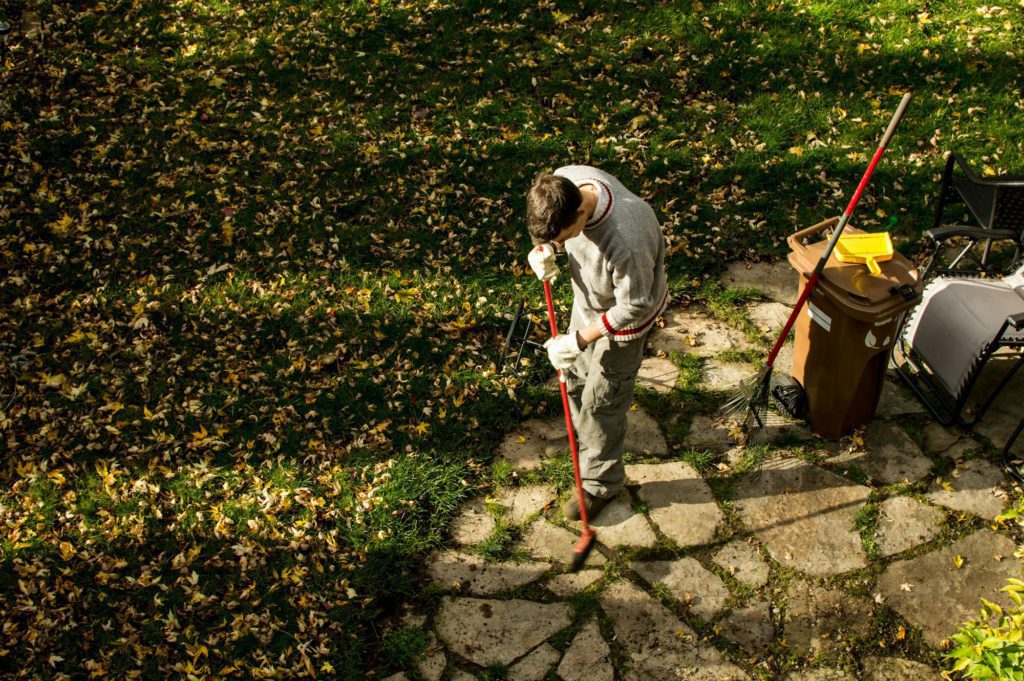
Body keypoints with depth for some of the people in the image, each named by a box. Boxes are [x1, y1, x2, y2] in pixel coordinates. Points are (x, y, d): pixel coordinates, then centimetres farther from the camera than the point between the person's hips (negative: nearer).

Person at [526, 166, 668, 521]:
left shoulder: (626, 239, -45)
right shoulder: (563, 182, -25)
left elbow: (633, 306, -29)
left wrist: (579, 340, -26)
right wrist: (543, 249, -19)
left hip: (623, 316, -7)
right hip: (588, 299, 7)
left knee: (601, 401, 8)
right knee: (575, 379, 25)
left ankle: (601, 484, 31)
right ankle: (588, 440, 54)